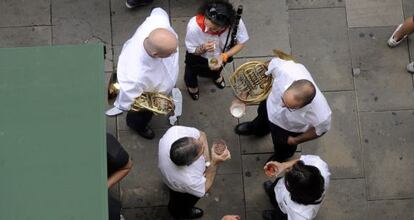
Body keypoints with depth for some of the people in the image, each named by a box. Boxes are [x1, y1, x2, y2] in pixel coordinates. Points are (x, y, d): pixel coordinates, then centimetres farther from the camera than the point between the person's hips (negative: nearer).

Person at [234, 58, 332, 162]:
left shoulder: (321, 116, -47)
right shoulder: (286, 69, -46)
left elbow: (321, 129, -21)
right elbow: (273, 63, -19)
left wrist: (296, 140, -8)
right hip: (269, 105, 2)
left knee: (282, 148, 34)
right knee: (261, 118, 38)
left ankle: (281, 157, 72)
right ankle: (255, 128, 76)